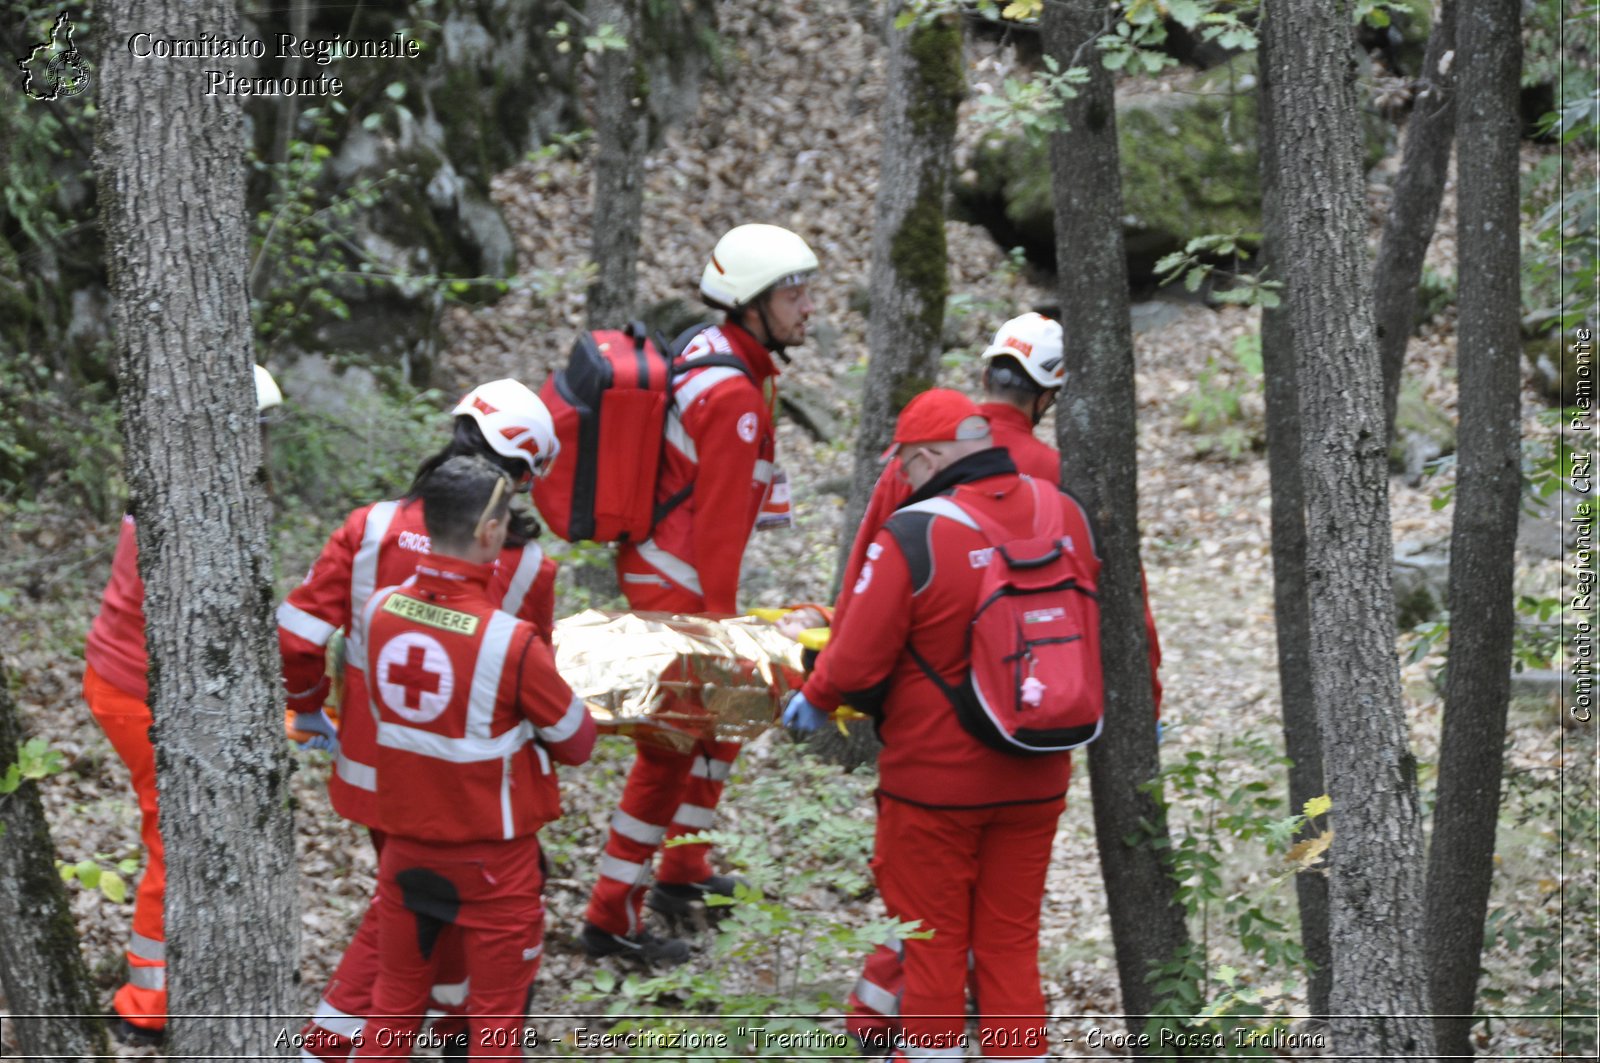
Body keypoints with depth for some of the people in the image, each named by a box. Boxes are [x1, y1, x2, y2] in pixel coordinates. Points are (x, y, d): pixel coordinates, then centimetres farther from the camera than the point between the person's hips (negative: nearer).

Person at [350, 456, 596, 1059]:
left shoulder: (378, 612, -10)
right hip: (492, 861, -4)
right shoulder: (511, 643, -24)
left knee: (394, 1006, 18)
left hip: (406, 846, 4)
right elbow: (577, 743, -9)